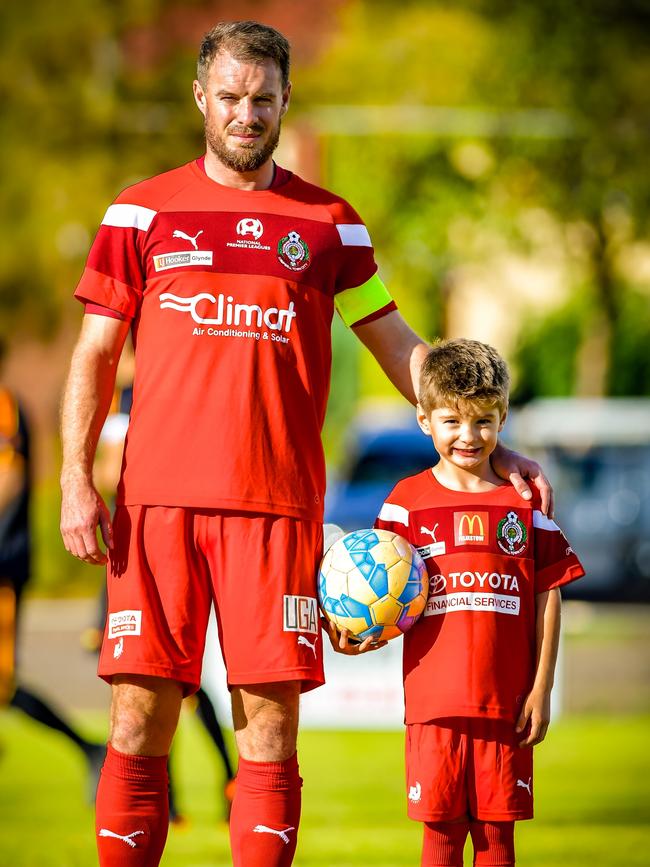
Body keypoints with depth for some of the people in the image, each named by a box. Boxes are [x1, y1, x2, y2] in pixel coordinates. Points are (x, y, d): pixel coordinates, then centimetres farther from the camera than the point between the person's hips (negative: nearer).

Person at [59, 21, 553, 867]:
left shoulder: (328, 223, 12)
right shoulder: (142, 212, 9)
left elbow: (398, 346, 18)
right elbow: (95, 354, 9)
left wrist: (491, 448, 13)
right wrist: (76, 479, -1)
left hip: (277, 504, 0)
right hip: (157, 500, 0)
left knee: (270, 726, -4)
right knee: (140, 724, -2)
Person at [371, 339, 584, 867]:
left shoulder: (525, 502, 6)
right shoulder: (407, 501, 4)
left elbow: (548, 595, 7)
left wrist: (541, 688, 2)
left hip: (506, 700, 1)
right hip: (435, 700, -1)